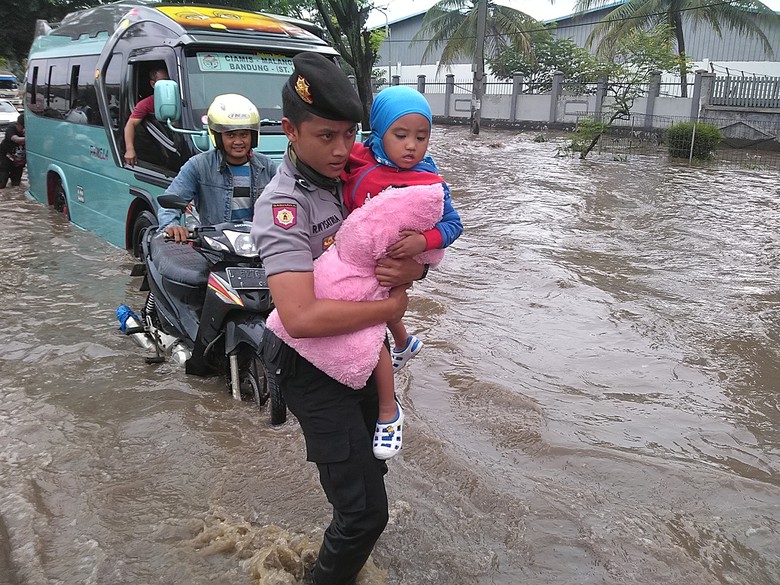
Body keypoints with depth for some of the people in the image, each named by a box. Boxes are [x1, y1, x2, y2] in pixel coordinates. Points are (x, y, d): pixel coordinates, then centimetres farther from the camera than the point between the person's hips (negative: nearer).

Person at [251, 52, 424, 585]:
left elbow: (417, 255, 4)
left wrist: (411, 269, -21)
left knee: (370, 466, 27)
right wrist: (392, 306, -24)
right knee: (365, 510, -8)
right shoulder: (284, 204, -23)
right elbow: (301, 316, -35)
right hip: (315, 369, -8)